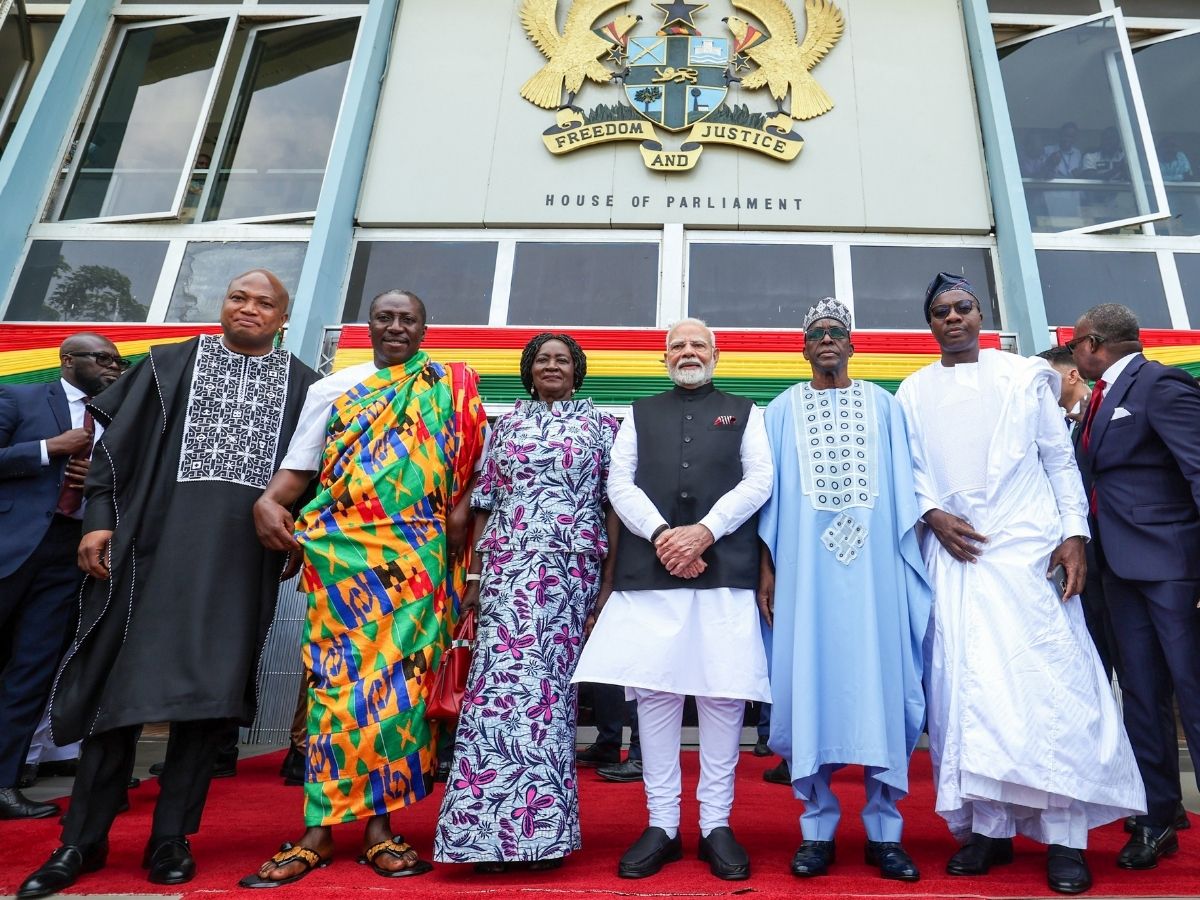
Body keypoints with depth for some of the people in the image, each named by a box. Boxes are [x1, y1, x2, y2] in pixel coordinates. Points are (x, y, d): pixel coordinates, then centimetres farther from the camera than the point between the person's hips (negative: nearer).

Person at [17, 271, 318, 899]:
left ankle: (171, 837, 13)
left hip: (244, 556, 0)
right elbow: (117, 442, 7)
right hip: (156, 541, 0)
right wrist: (99, 519, -3)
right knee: (123, 677, 3)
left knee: (211, 686, 1)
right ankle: (83, 840, 16)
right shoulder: (170, 363, 11)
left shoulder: (302, 385, 10)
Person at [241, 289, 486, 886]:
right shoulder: (331, 389, 11)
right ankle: (319, 829, 5)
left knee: (399, 680, 0)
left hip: (417, 555, 0)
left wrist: (461, 508, -11)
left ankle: (380, 825, 9)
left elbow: (463, 463, 8)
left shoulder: (450, 389, 10)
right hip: (340, 548, 0)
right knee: (339, 677, -2)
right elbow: (299, 465, 5)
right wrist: (267, 502, -14)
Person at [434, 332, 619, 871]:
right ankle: (489, 832, 0)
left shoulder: (600, 424, 10)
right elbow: (486, 502, 13)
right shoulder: (507, 423, 16)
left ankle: (544, 828, 8)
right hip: (508, 564, 1)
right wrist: (474, 574, 6)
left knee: (551, 681, -4)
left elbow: (613, 502, 5)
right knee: (500, 678, -8)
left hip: (573, 567, -1)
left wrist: (610, 577, -4)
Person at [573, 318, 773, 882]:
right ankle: (661, 824, 13)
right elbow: (620, 483, 8)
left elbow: (758, 481, 4)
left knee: (723, 693, -1)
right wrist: (661, 535, -8)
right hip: (650, 569, 1)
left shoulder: (743, 413, 17)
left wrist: (704, 531, -10)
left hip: (724, 568, -1)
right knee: (653, 691, 1)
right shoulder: (640, 414, 20)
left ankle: (716, 823, 13)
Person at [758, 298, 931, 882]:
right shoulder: (784, 409, 11)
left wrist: (911, 562, 1)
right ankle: (818, 828, 13)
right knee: (811, 687, 2)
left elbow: (901, 490, 9)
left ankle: (884, 832, 13)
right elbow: (771, 493, 7)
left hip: (872, 566, 0)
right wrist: (767, 567, 0)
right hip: (804, 567, 0)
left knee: (880, 687, 0)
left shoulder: (882, 406, 12)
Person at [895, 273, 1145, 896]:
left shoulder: (1026, 375, 9)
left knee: (1047, 681, -3)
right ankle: (989, 828, 11)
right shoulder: (914, 392, 11)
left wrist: (1074, 533, -4)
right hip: (955, 554, 1)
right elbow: (910, 470, 9)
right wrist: (933, 514, -9)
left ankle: (1065, 836, 6)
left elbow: (1061, 460, 6)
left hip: (1027, 549, -1)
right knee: (968, 688, 1)